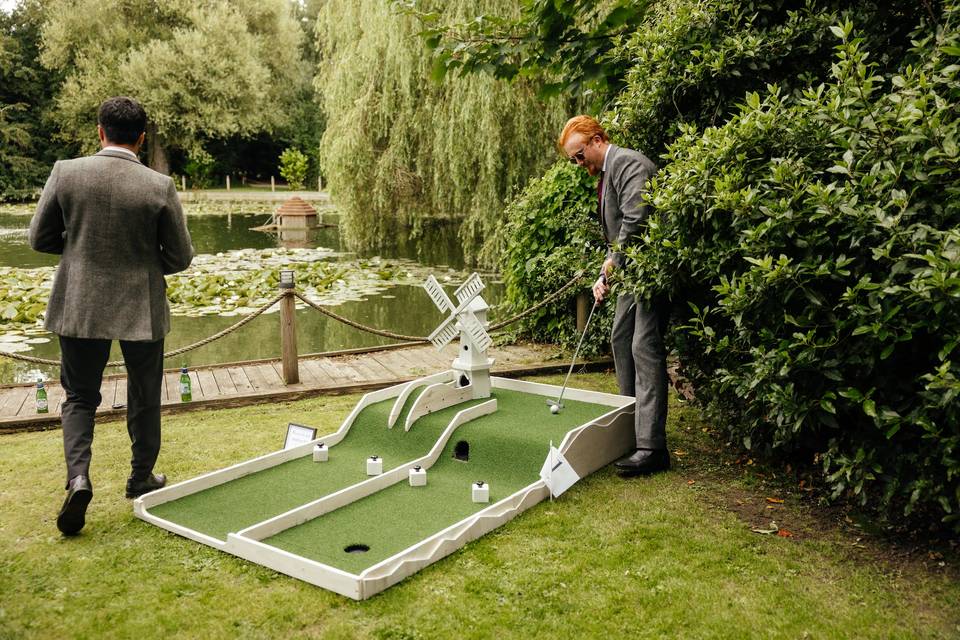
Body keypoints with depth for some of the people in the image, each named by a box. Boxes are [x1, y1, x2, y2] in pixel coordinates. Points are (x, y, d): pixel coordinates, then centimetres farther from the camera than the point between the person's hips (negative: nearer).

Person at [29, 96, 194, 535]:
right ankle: (141, 481, 30)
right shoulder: (160, 187, -12)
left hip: (80, 306, 1)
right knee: (144, 400, 16)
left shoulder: (66, 173, -8)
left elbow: (39, 239, 0)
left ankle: (78, 477, -4)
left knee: (79, 396, 16)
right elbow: (180, 256, -5)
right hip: (142, 309, -1)